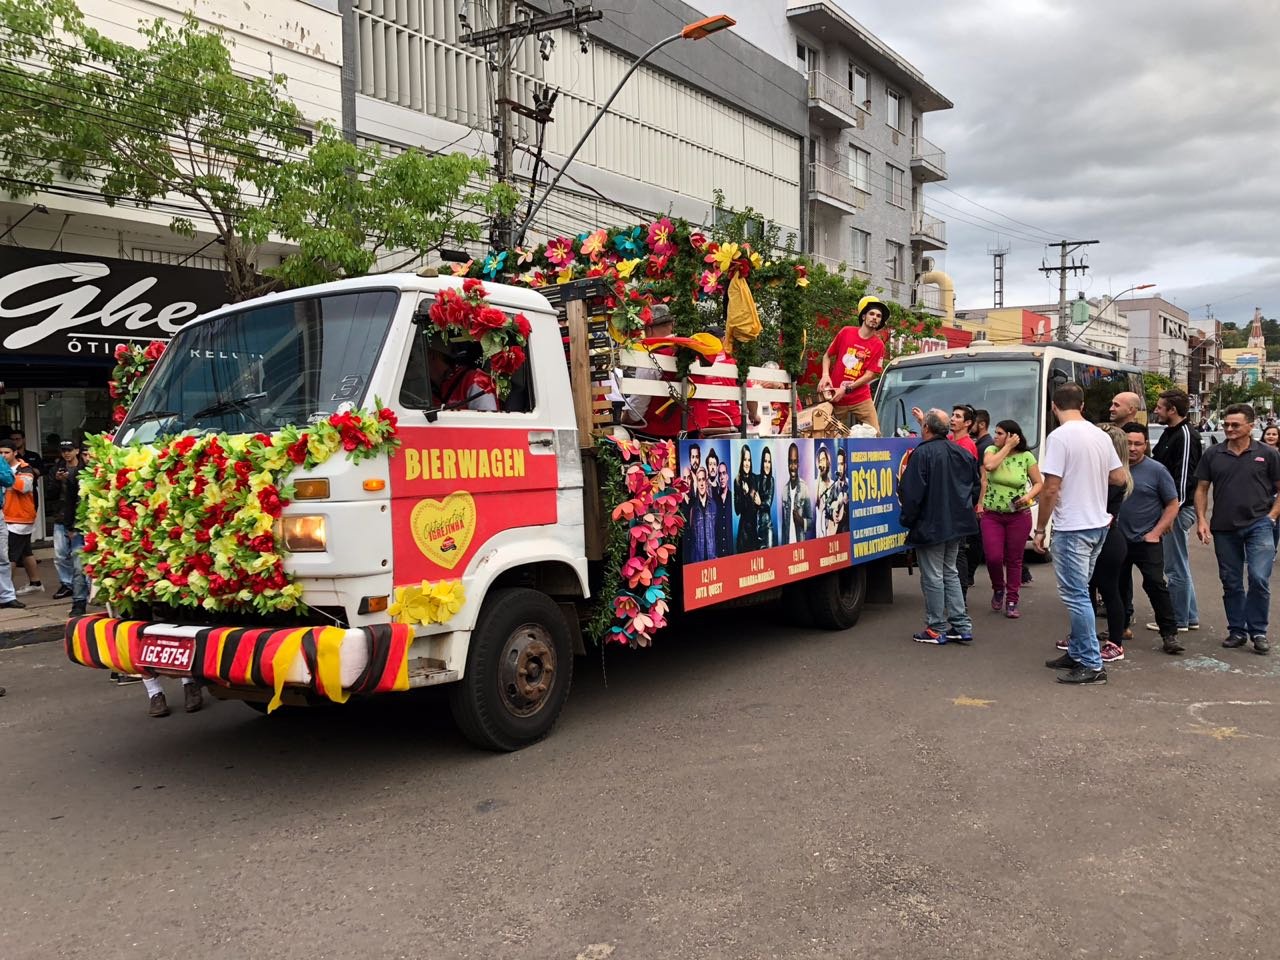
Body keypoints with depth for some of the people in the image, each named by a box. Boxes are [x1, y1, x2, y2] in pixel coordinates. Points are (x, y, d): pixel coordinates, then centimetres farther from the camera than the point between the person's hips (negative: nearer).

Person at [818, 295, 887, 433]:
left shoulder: (878, 345, -1)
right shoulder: (846, 332, 2)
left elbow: (870, 375, -6)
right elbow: (827, 356, 10)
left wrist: (846, 389, -14)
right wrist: (825, 375, -8)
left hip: (861, 400, 0)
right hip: (836, 400, 0)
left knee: (875, 434, -7)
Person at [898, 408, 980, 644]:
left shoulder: (922, 454, -16)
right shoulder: (962, 454, 7)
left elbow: (912, 492, -18)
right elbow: (975, 487, 15)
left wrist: (908, 519, -5)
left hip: (930, 526, -8)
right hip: (957, 526, 8)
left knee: (933, 577, 1)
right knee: (950, 573, 17)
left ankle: (937, 629, 8)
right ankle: (961, 626, 17)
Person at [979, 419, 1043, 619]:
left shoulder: (1026, 456, -2)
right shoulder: (991, 450, 2)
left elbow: (1039, 483, 2)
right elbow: (989, 465, -20)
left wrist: (1029, 496, -16)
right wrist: (1007, 447, -14)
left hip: (1018, 515, -1)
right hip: (992, 515, 1)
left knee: (1014, 560, 5)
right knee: (993, 557, -8)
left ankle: (1012, 602, 17)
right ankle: (998, 589, 23)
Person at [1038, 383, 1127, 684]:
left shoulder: (1059, 437, -15)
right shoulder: (1101, 435, 7)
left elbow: (1051, 489, -17)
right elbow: (1118, 476, 14)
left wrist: (1040, 529, -10)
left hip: (1072, 527, -8)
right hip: (1099, 524, 8)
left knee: (1076, 595, -4)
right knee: (1079, 593, 17)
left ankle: (1092, 665, -2)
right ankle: (1077, 652, 25)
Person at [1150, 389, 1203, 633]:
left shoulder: (1186, 436, -15)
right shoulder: (1170, 433, 15)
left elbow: (1184, 477, -21)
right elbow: (1158, 467, 21)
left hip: (1178, 509, -10)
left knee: (1176, 567, -2)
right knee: (1179, 564, 17)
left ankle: (1178, 620, 6)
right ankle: (1190, 617, 26)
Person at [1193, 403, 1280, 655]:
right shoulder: (1213, 454, 5)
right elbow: (1201, 488, 8)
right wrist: (1201, 519, -1)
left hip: (1258, 525, -2)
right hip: (1224, 528, 3)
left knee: (1259, 579, -12)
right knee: (1231, 583, 9)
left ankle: (1258, 631, 3)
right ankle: (1237, 631, 21)